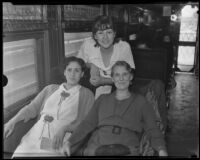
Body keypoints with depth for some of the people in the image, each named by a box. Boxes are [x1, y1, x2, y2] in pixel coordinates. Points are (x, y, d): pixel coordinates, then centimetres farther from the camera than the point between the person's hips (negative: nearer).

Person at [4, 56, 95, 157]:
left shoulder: (86, 94, 11)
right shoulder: (50, 89, 23)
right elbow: (32, 108, 17)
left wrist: (64, 128, -15)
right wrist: (12, 122, 2)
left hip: (57, 142, -3)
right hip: (35, 137, 3)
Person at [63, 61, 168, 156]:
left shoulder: (140, 101, 17)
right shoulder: (102, 99, 22)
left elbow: (152, 129, 10)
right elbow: (88, 123, 13)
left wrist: (161, 149, -8)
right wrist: (69, 142, 0)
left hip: (126, 149, -1)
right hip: (97, 147, 2)